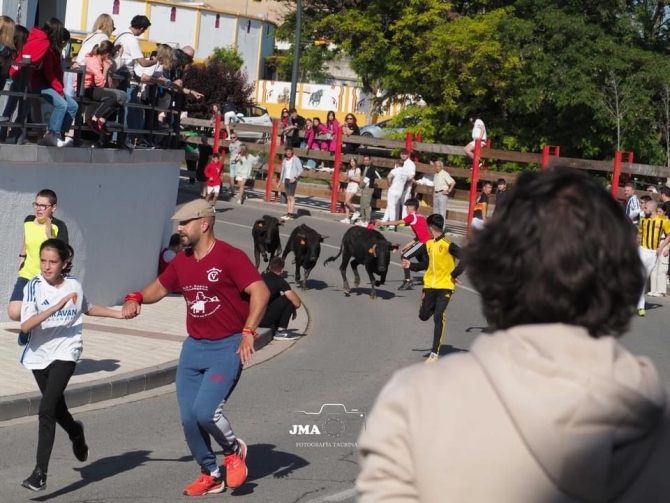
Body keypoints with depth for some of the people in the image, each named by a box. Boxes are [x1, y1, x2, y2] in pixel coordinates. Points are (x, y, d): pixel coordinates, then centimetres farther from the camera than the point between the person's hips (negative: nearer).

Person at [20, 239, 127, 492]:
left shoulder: (73, 286, -3)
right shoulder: (34, 287, -10)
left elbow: (88, 308, 20)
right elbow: (25, 326, -23)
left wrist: (120, 314, 21)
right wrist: (56, 306, -31)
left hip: (65, 354, -2)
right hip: (39, 356, 2)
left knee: (47, 408, -17)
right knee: (56, 407, 18)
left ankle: (40, 473, -17)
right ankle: (76, 432, 54)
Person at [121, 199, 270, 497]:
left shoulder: (230, 257, -13)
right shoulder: (182, 262, 8)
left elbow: (260, 292, -20)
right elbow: (160, 287, 23)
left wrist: (248, 332, -29)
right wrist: (137, 298, 1)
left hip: (227, 347, -7)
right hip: (194, 347, 7)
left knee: (204, 411, -19)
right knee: (189, 419, 5)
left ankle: (234, 450, 11)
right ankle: (211, 475, 24)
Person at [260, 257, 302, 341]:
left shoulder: (261, 277, 16)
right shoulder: (280, 281, -4)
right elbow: (297, 303, -6)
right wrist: (293, 309, 16)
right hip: (264, 319, -8)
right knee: (289, 299, 0)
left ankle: (274, 330, 23)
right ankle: (281, 332, 1)